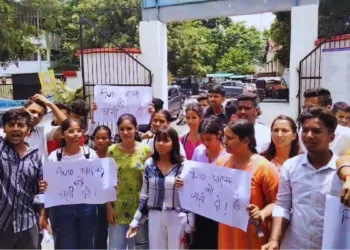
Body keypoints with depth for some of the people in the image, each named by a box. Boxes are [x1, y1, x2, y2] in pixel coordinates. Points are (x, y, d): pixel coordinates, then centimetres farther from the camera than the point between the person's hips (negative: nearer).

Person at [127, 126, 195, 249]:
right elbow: (144, 196, 8)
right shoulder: (149, 164, 2)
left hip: (177, 217, -3)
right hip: (155, 217, 3)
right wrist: (135, 222, 6)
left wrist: (189, 227, -5)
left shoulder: (183, 166, -8)